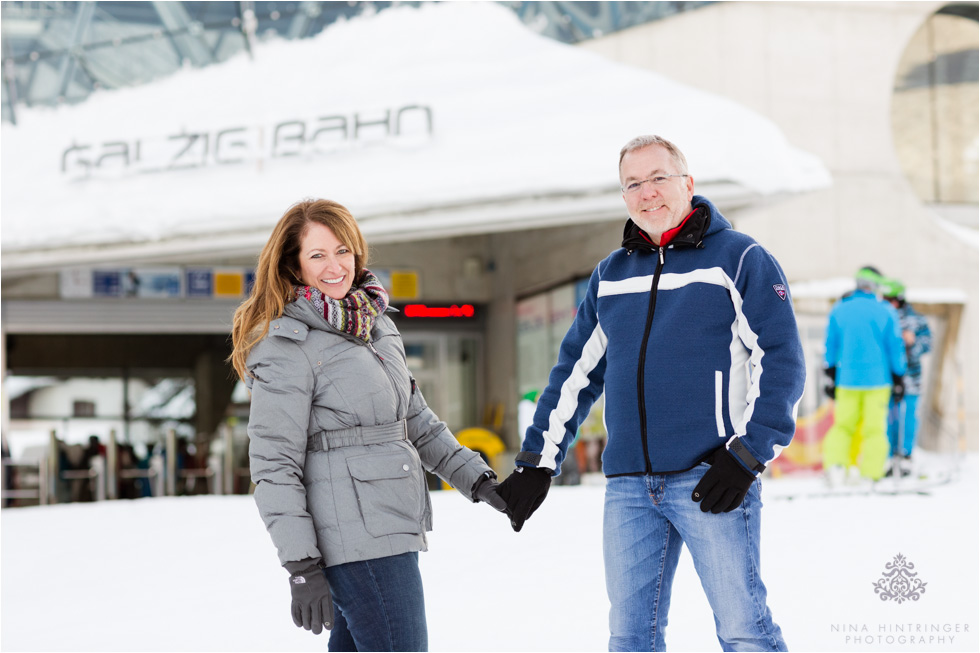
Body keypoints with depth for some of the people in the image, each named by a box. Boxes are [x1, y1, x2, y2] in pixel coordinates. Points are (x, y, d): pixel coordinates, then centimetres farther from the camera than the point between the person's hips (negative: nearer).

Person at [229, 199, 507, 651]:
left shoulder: (375, 325, 14)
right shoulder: (287, 346, -11)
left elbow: (416, 420, 24)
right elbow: (273, 467, -14)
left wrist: (478, 479, 16)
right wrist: (302, 567, -18)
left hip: (392, 528, 8)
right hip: (356, 541, -8)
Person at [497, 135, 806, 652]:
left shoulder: (740, 259, 1)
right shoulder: (610, 275, 17)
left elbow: (781, 362, -5)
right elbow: (575, 372, 21)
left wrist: (746, 455, -13)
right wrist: (536, 462, 15)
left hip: (711, 480, -5)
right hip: (628, 487, 5)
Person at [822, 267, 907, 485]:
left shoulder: (839, 309, 2)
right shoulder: (886, 312, -4)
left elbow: (830, 345, 9)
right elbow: (895, 346, -1)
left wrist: (831, 375, 18)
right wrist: (898, 379, 8)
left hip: (847, 379, 2)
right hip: (878, 378, -2)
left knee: (843, 424, 11)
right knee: (874, 428, 3)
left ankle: (835, 463, -11)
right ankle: (870, 476, 0)